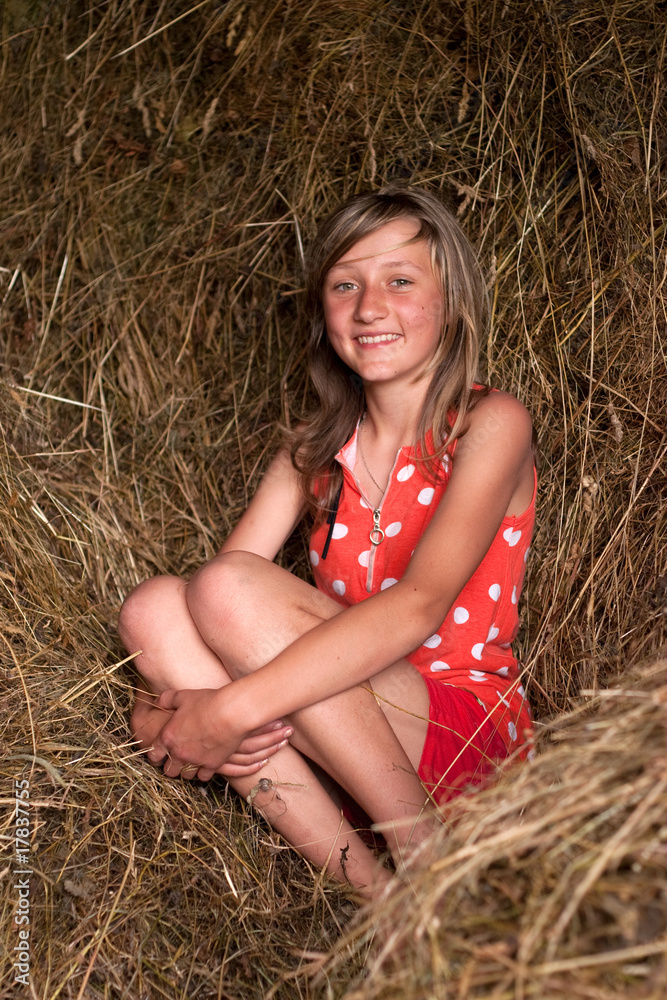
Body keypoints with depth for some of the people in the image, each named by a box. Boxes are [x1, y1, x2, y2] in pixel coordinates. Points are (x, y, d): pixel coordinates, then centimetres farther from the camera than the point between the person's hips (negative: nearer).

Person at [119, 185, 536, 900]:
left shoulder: (490, 426, -8)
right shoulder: (317, 447, 9)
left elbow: (420, 605, -24)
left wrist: (234, 709, -29)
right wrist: (168, 706, -23)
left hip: (469, 727, -6)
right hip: (343, 728, 6)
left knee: (230, 588, -24)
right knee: (154, 607, -16)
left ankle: (425, 856, -14)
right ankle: (368, 889, -17)